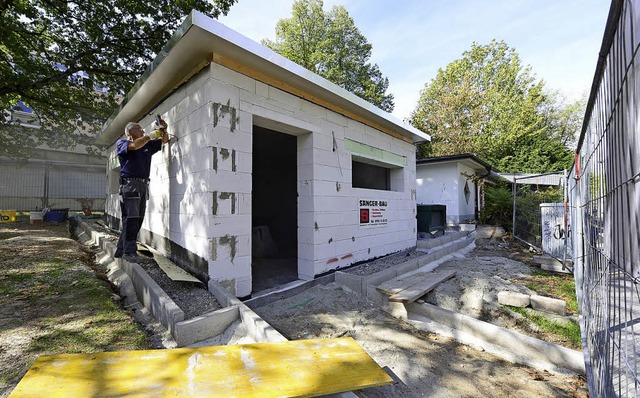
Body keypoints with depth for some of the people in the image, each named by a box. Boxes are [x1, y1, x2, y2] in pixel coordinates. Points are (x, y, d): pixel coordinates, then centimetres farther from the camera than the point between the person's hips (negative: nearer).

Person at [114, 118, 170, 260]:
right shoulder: (121, 143, 7)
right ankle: (129, 252, -8)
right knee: (131, 219, -11)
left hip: (143, 185, 6)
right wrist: (152, 134, -8)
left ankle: (121, 250, 14)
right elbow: (134, 146, -15)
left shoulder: (148, 144, 23)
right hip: (130, 184, -6)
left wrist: (163, 129, 6)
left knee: (138, 219, 5)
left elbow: (165, 140, 27)